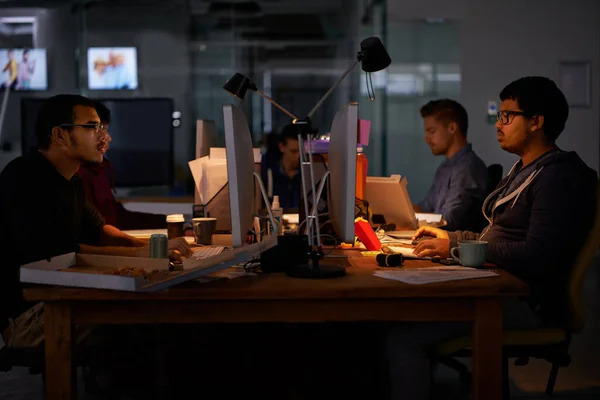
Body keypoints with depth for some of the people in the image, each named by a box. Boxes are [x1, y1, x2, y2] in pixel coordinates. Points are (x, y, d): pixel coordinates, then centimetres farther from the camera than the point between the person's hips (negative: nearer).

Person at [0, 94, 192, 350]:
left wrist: (142, 245, 2)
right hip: (25, 316, -9)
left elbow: (96, 229, 24)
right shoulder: (23, 178, -18)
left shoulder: (71, 180, 13)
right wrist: (141, 253, -29)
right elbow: (55, 254, -28)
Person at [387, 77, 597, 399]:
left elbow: (536, 256, -23)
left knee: (402, 333, -23)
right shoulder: (523, 170, 19)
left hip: (525, 301, -10)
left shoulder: (560, 177, -13)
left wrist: (456, 247, -16)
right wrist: (448, 236, 10)